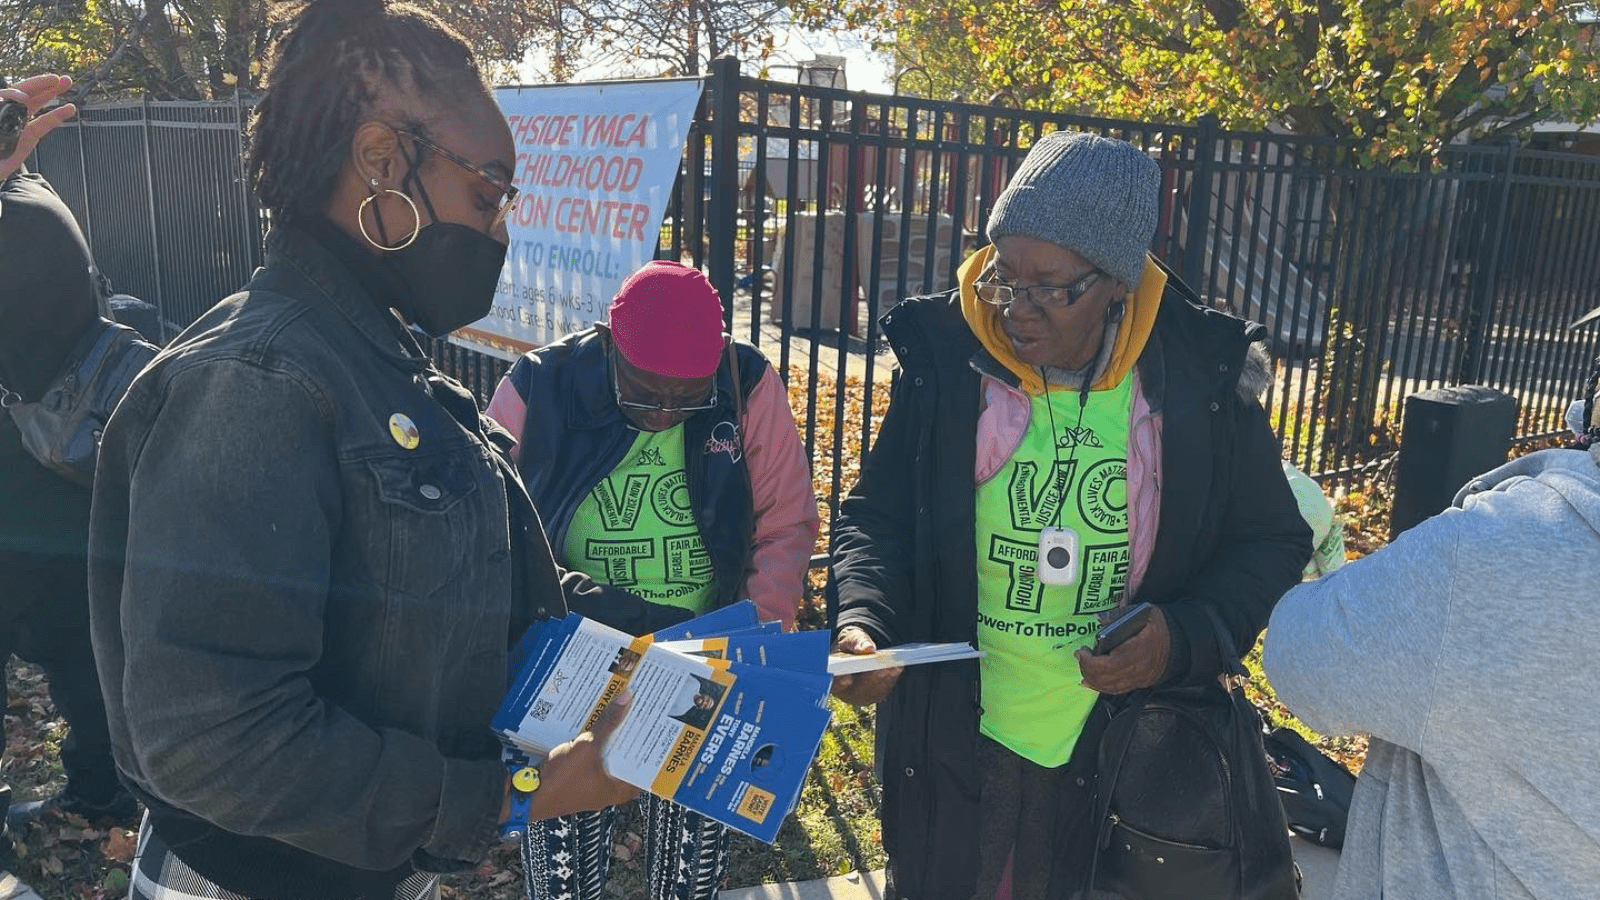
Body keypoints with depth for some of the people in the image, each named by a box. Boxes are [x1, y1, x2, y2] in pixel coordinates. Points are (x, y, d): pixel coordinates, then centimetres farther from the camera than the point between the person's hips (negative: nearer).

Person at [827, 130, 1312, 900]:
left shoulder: (1201, 377, -11)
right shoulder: (947, 360, -13)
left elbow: (1272, 541, 1)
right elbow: (876, 515, -4)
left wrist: (1190, 636, -16)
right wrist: (864, 622, -22)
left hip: (1130, 751, 1)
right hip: (952, 741, 0)